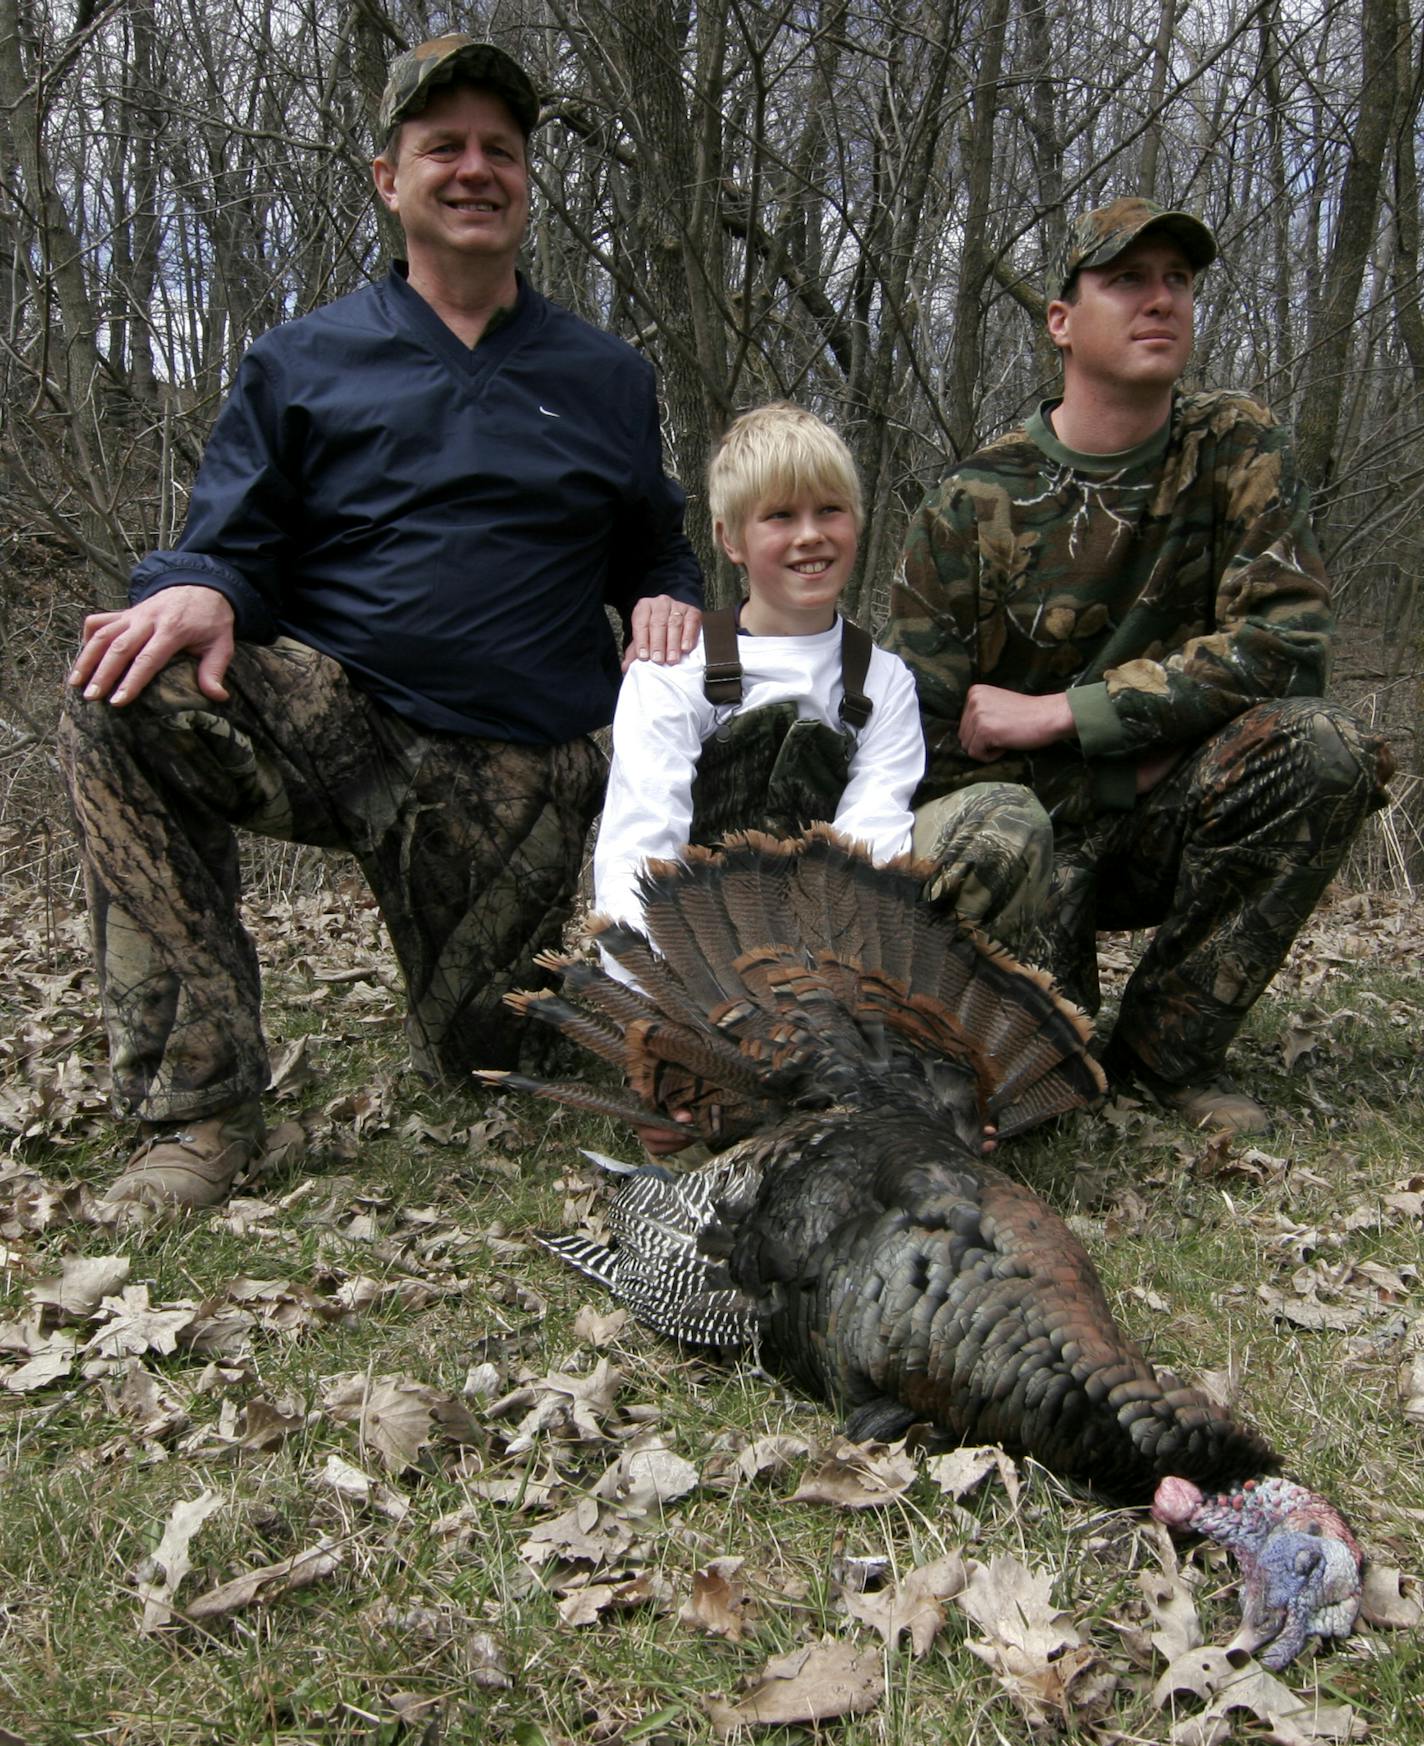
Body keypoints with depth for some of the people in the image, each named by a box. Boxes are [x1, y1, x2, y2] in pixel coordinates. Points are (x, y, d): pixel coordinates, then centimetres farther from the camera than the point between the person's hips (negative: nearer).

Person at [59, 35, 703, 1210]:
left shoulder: (608, 379, 14)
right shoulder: (304, 363, 9)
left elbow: (657, 551, 19)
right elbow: (233, 544, 4)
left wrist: (668, 601, -7)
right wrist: (198, 592, -21)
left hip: (518, 771, 1)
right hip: (332, 716, 0)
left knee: (479, 1065, 3)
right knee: (123, 705, -31)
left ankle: (520, 962, 43)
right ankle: (200, 1104, -25)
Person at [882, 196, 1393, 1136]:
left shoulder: (1239, 449, -2)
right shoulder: (972, 506, -5)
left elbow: (1285, 643, -15)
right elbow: (922, 743, -6)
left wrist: (1054, 714, -18)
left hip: (1176, 825, 2)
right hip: (1033, 816, -2)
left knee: (1325, 747, -26)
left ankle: (1169, 1043, -8)